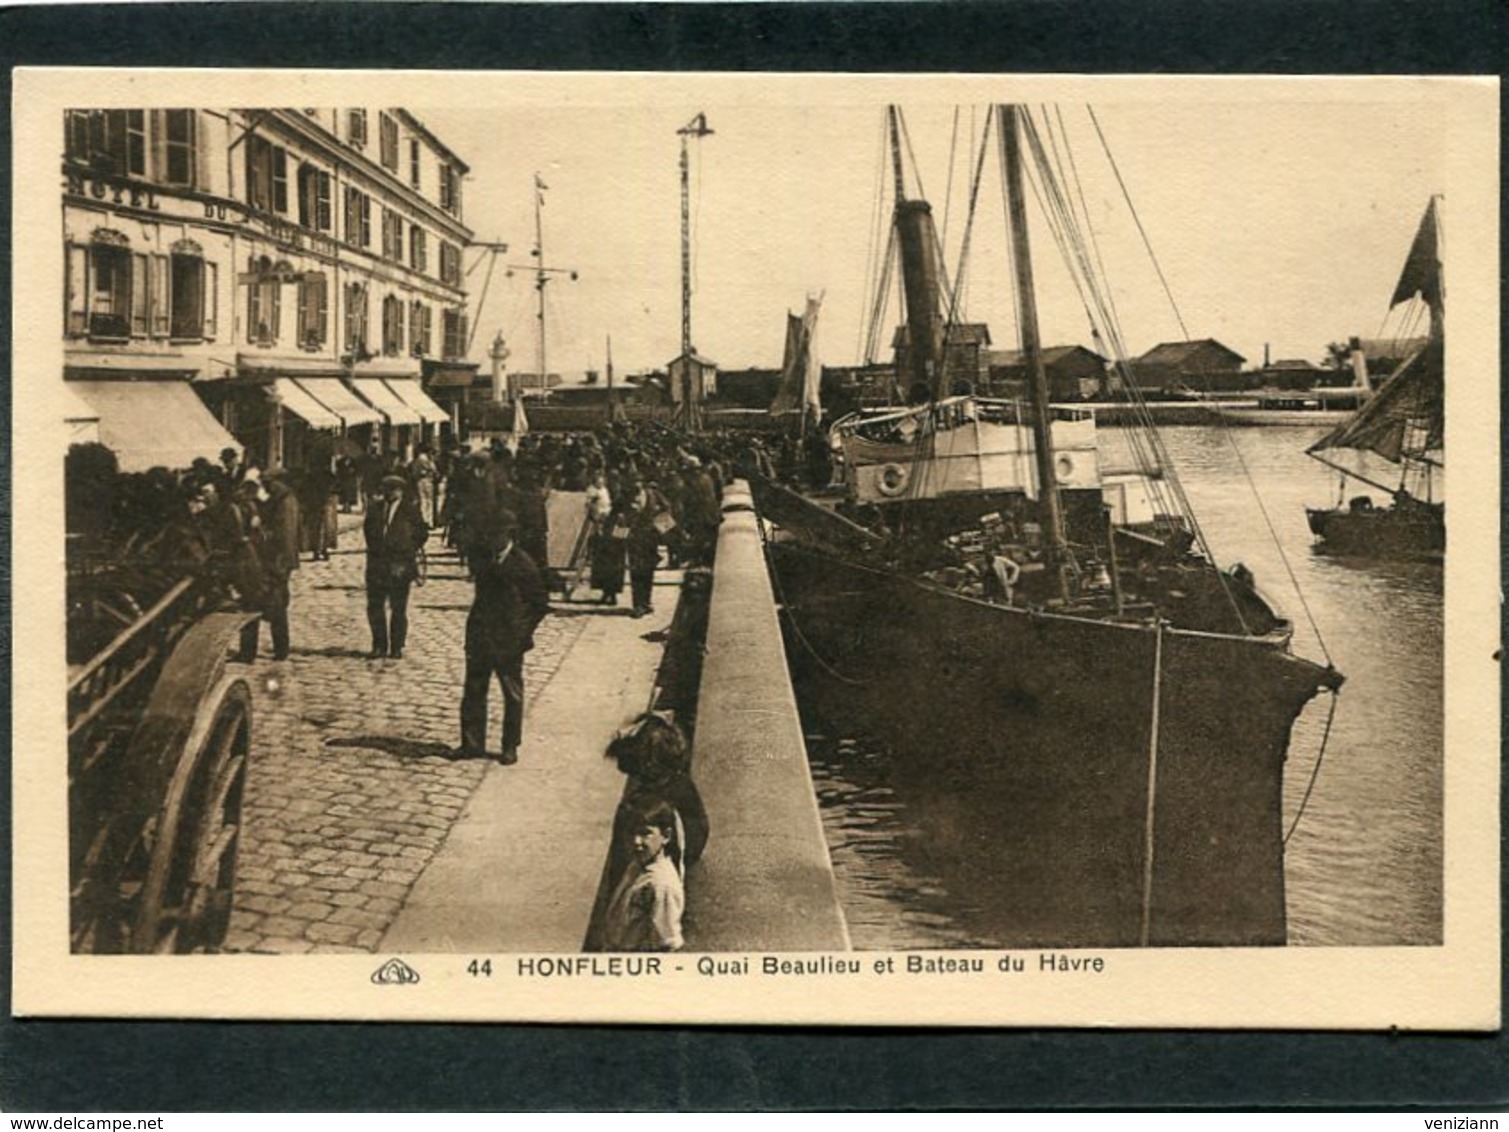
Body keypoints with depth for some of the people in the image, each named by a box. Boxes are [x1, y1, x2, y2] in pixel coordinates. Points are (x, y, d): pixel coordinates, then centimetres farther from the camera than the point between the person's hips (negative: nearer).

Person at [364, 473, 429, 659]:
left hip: (400, 566, -3)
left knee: (398, 608, 2)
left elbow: (422, 533, 7)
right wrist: (374, 549, 14)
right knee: (375, 606, 4)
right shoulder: (375, 508, 8)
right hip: (377, 565, 3)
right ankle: (379, 646, 13)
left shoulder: (409, 510, -1)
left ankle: (396, 647, 9)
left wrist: (410, 551, 4)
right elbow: (367, 528, 22)